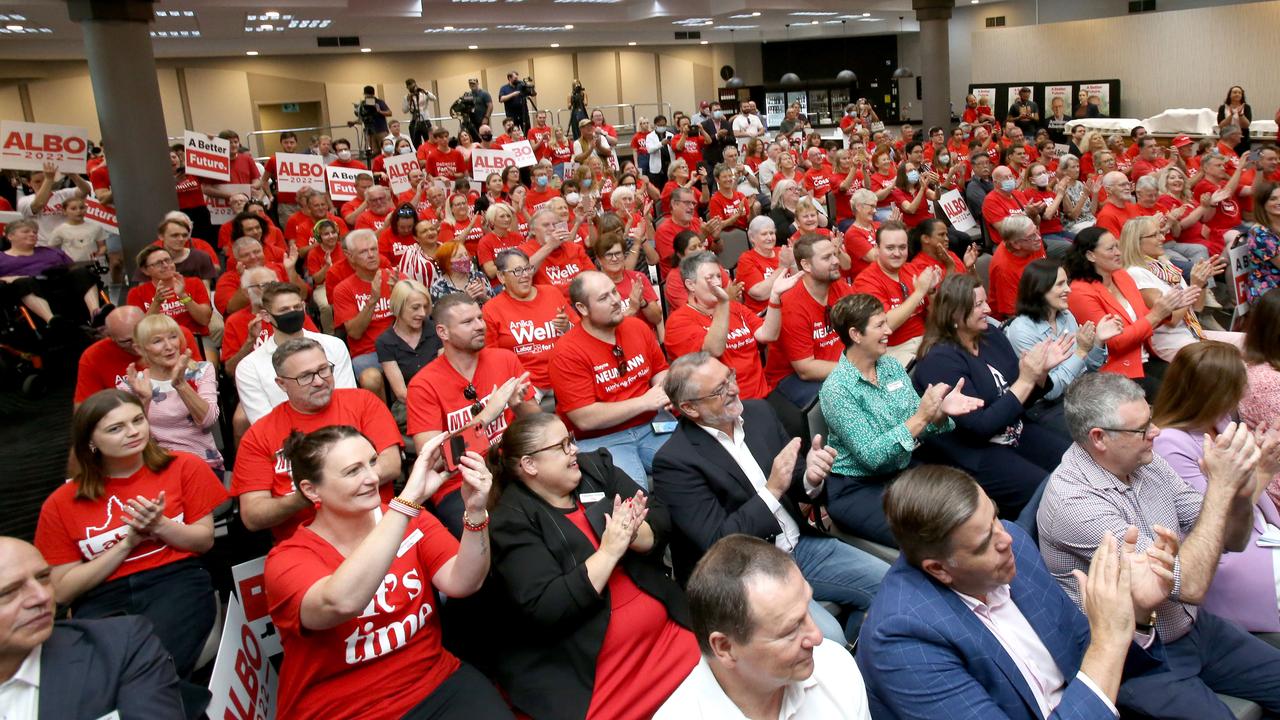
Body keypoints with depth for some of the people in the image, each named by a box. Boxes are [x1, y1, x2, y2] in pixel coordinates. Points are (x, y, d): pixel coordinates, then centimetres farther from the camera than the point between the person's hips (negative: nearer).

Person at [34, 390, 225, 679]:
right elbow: (62, 591, 7)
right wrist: (128, 542, -3)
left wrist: (159, 526, -10)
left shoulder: (185, 468, 11)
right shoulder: (61, 504, 12)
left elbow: (205, 541, 9)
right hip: (102, 602, 1)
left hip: (176, 582, -1)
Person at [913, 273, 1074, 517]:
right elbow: (979, 426, -22)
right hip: (974, 454, -8)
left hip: (1017, 432, 8)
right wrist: (1025, 380, -22)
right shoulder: (939, 360, -18)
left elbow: (1022, 402, 10)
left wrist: (1041, 371, -10)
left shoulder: (990, 334, 4)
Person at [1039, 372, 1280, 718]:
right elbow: (1189, 585, -27)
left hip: (1194, 626, 8)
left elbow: (1232, 541, 5)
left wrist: (1241, 492, -16)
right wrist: (1220, 485, -24)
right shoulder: (1072, 501, -26)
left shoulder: (1145, 462, -2)